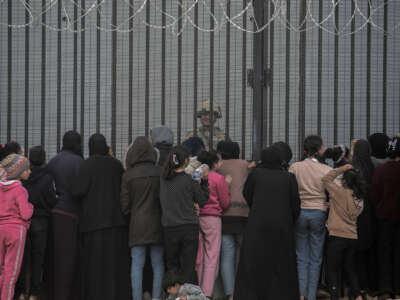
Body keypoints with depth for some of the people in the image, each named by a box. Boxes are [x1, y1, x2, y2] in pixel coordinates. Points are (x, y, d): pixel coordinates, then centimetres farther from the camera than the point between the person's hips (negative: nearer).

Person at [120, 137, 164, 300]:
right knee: (158, 265, 6)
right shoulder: (159, 173, -4)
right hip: (157, 224, 0)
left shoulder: (128, 176, -4)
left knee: (137, 264, 2)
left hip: (137, 225, 0)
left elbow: (125, 204, -1)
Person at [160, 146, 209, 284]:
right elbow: (203, 201, 2)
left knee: (172, 266, 13)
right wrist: (204, 180, 3)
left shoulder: (163, 179, -1)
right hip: (189, 227, -2)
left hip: (169, 227, 2)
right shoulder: (190, 181, -10)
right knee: (188, 267, 4)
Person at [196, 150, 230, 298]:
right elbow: (225, 203, -4)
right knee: (212, 257, -1)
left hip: (197, 217, 5)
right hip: (212, 218, -5)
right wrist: (226, 185, 4)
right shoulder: (219, 178, -9)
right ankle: (207, 293, -5)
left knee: (199, 257, 13)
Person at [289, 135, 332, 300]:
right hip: (319, 213, -1)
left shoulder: (295, 168, -3)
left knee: (301, 258, 9)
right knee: (315, 259, 7)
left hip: (299, 213, 1)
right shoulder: (327, 170, -6)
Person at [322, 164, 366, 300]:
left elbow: (326, 179, -6)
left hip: (337, 236, -6)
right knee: (350, 269, 16)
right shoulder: (360, 198, 4)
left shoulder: (341, 192, -14)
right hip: (353, 237, 6)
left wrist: (341, 169, -2)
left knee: (333, 269, 0)